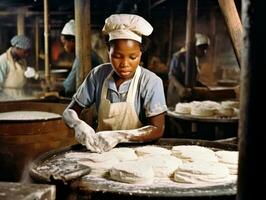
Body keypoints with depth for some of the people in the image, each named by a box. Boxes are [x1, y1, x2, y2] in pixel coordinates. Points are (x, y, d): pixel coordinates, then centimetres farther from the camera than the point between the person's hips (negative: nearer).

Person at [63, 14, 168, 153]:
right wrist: (78, 125, -23)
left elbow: (157, 130, -16)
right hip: (102, 151, 1)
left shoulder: (151, 82, -12)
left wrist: (119, 136, -30)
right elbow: (69, 112, 0)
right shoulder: (98, 75, -4)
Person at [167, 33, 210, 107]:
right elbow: (171, 75, -16)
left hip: (189, 93, 6)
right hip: (177, 92, -6)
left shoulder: (195, 59, 13)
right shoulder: (178, 56, -9)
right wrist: (180, 87, -33)